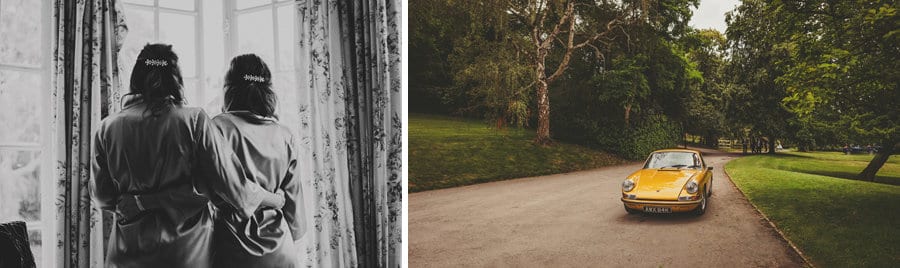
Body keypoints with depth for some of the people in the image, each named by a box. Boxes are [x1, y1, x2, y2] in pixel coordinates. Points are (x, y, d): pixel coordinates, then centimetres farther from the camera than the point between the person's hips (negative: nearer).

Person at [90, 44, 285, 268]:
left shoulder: (108, 127, -2)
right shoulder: (194, 121, -10)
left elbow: (102, 197, 7)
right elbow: (231, 182, -10)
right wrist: (278, 200, 6)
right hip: (188, 249, -2)